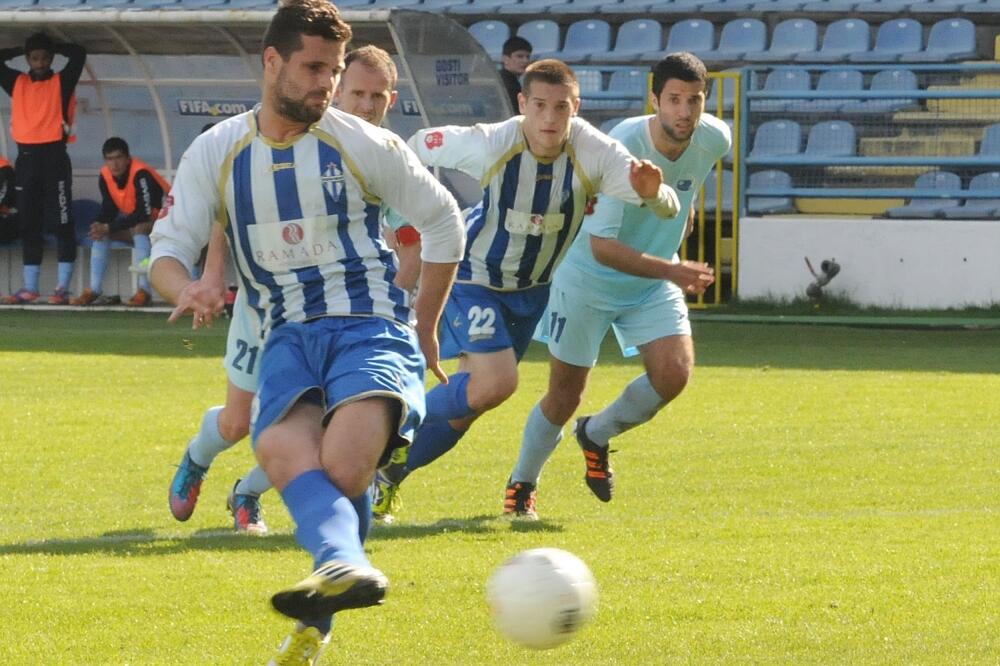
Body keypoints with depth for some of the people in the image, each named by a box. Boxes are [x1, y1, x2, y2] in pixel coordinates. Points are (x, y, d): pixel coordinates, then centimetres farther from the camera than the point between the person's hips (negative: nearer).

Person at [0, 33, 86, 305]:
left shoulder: (62, 82, 3)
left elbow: (79, 55, -7)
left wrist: (52, 48, 7)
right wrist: (24, 51, 13)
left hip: (54, 157, -4)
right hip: (26, 159, 4)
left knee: (62, 224, -7)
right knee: (29, 226, 7)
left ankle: (63, 288, -8)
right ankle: (29, 288, 11)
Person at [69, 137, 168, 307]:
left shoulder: (140, 174, -28)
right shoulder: (105, 176, -5)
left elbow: (144, 214, -31)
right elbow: (108, 210, 0)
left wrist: (109, 228, -30)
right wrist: (99, 226, -24)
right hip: (134, 226, 8)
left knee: (139, 228, -35)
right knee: (100, 233, -7)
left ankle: (145, 291, -36)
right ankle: (94, 290, -10)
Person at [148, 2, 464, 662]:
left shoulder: (364, 146, 3)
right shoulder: (216, 153, 8)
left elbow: (443, 221, 15)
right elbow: (169, 248, 7)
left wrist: (425, 330, 17)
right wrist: (185, 287, -17)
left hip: (371, 325, -2)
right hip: (287, 335, 2)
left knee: (343, 465, -29)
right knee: (281, 447, -33)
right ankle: (346, 565, -58)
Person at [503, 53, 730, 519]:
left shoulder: (714, 139, -14)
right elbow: (601, 245, -35)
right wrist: (672, 271, -41)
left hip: (655, 283, 4)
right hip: (588, 280, -4)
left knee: (674, 374, -16)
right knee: (564, 397, 5)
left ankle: (597, 435, 14)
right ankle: (522, 484, 32)